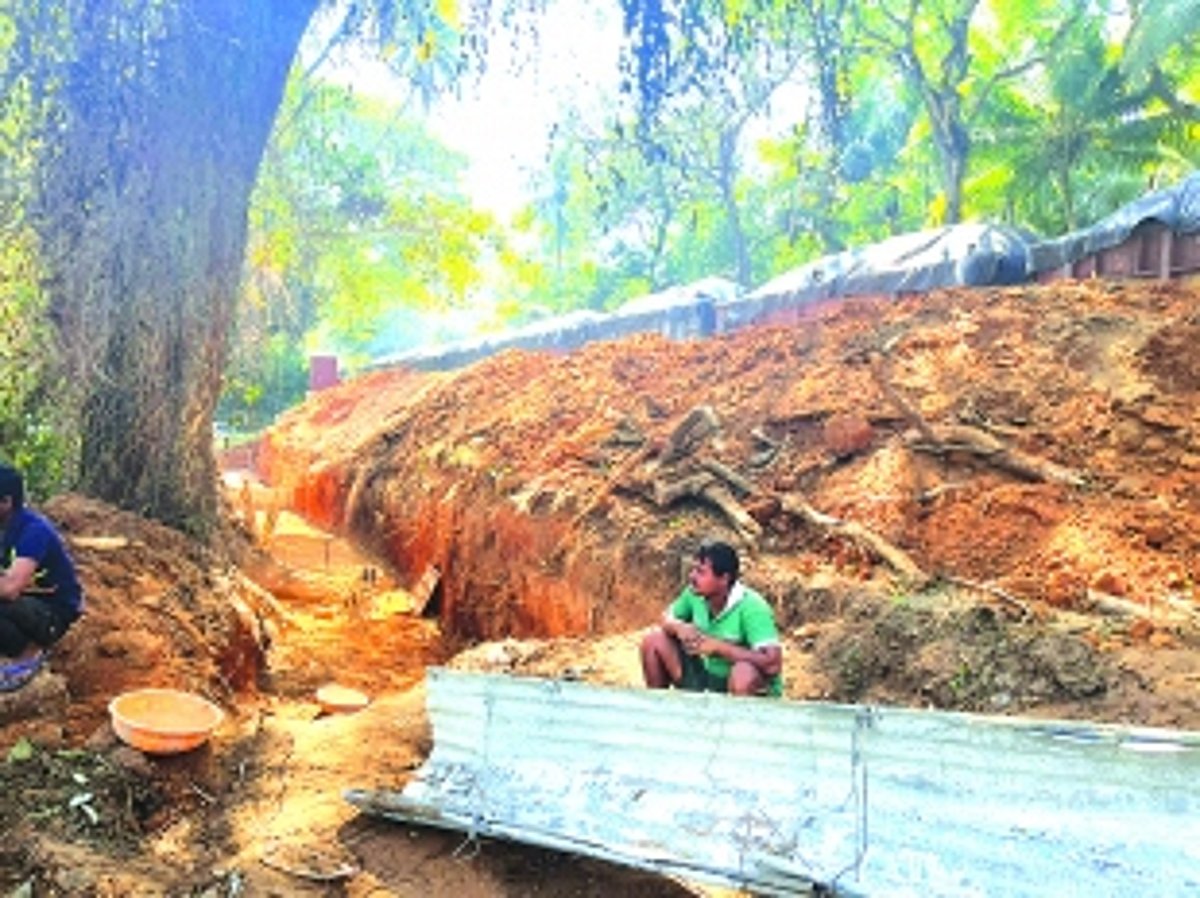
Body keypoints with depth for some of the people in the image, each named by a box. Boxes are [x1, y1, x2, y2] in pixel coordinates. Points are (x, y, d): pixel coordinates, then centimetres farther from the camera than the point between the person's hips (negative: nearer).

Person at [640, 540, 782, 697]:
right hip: (708, 683, 6)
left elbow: (773, 664, -34)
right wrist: (678, 627, -16)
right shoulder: (694, 594, -7)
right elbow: (667, 618, 9)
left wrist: (717, 646, -31)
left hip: (748, 690, -6)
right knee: (654, 640, -4)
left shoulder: (751, 607, -25)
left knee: (744, 671, -40)